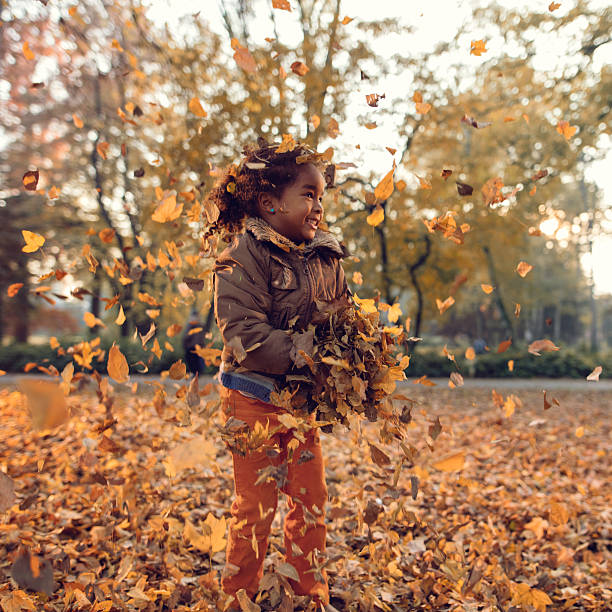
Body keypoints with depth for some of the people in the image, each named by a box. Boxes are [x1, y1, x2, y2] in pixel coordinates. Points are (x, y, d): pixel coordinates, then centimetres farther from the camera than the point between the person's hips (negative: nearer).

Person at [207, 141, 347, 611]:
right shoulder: (246, 255, -14)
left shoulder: (328, 258, 7)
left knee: (312, 501, 13)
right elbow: (244, 332, -21)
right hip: (256, 399, -6)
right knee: (257, 505, 3)